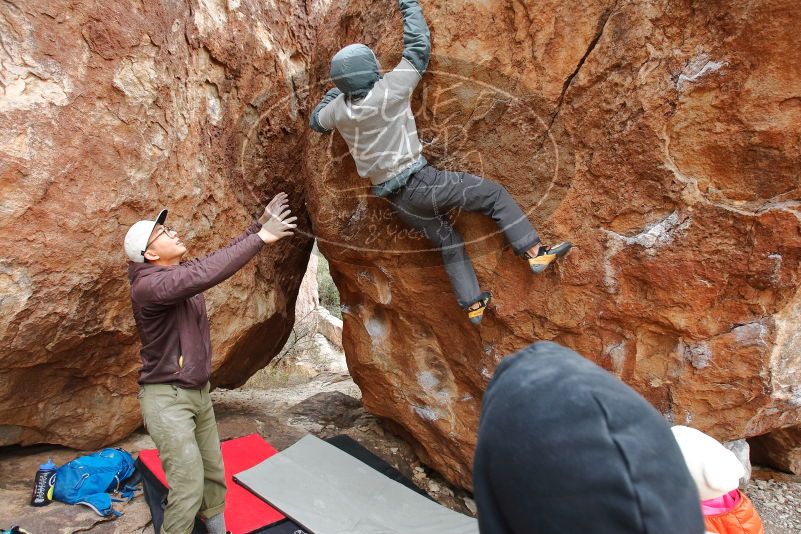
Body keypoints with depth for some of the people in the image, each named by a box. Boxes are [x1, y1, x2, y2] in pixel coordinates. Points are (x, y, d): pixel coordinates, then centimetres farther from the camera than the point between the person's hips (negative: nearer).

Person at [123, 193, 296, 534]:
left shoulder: (182, 273, 4)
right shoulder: (148, 286, -24)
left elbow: (224, 258, 6)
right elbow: (205, 274, -37)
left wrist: (260, 225, -5)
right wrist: (260, 238, -35)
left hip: (198, 392, 9)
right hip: (167, 399, -8)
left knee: (213, 472, 18)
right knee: (189, 485, -6)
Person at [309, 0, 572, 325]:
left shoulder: (339, 108, 0)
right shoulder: (389, 90, -15)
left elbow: (315, 122, 24)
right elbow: (418, 46, -3)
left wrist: (334, 90, 29)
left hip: (396, 198, 6)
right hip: (419, 182, -6)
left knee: (448, 244, 20)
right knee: (495, 194, 4)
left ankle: (473, 306, 27)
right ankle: (535, 253, 1)